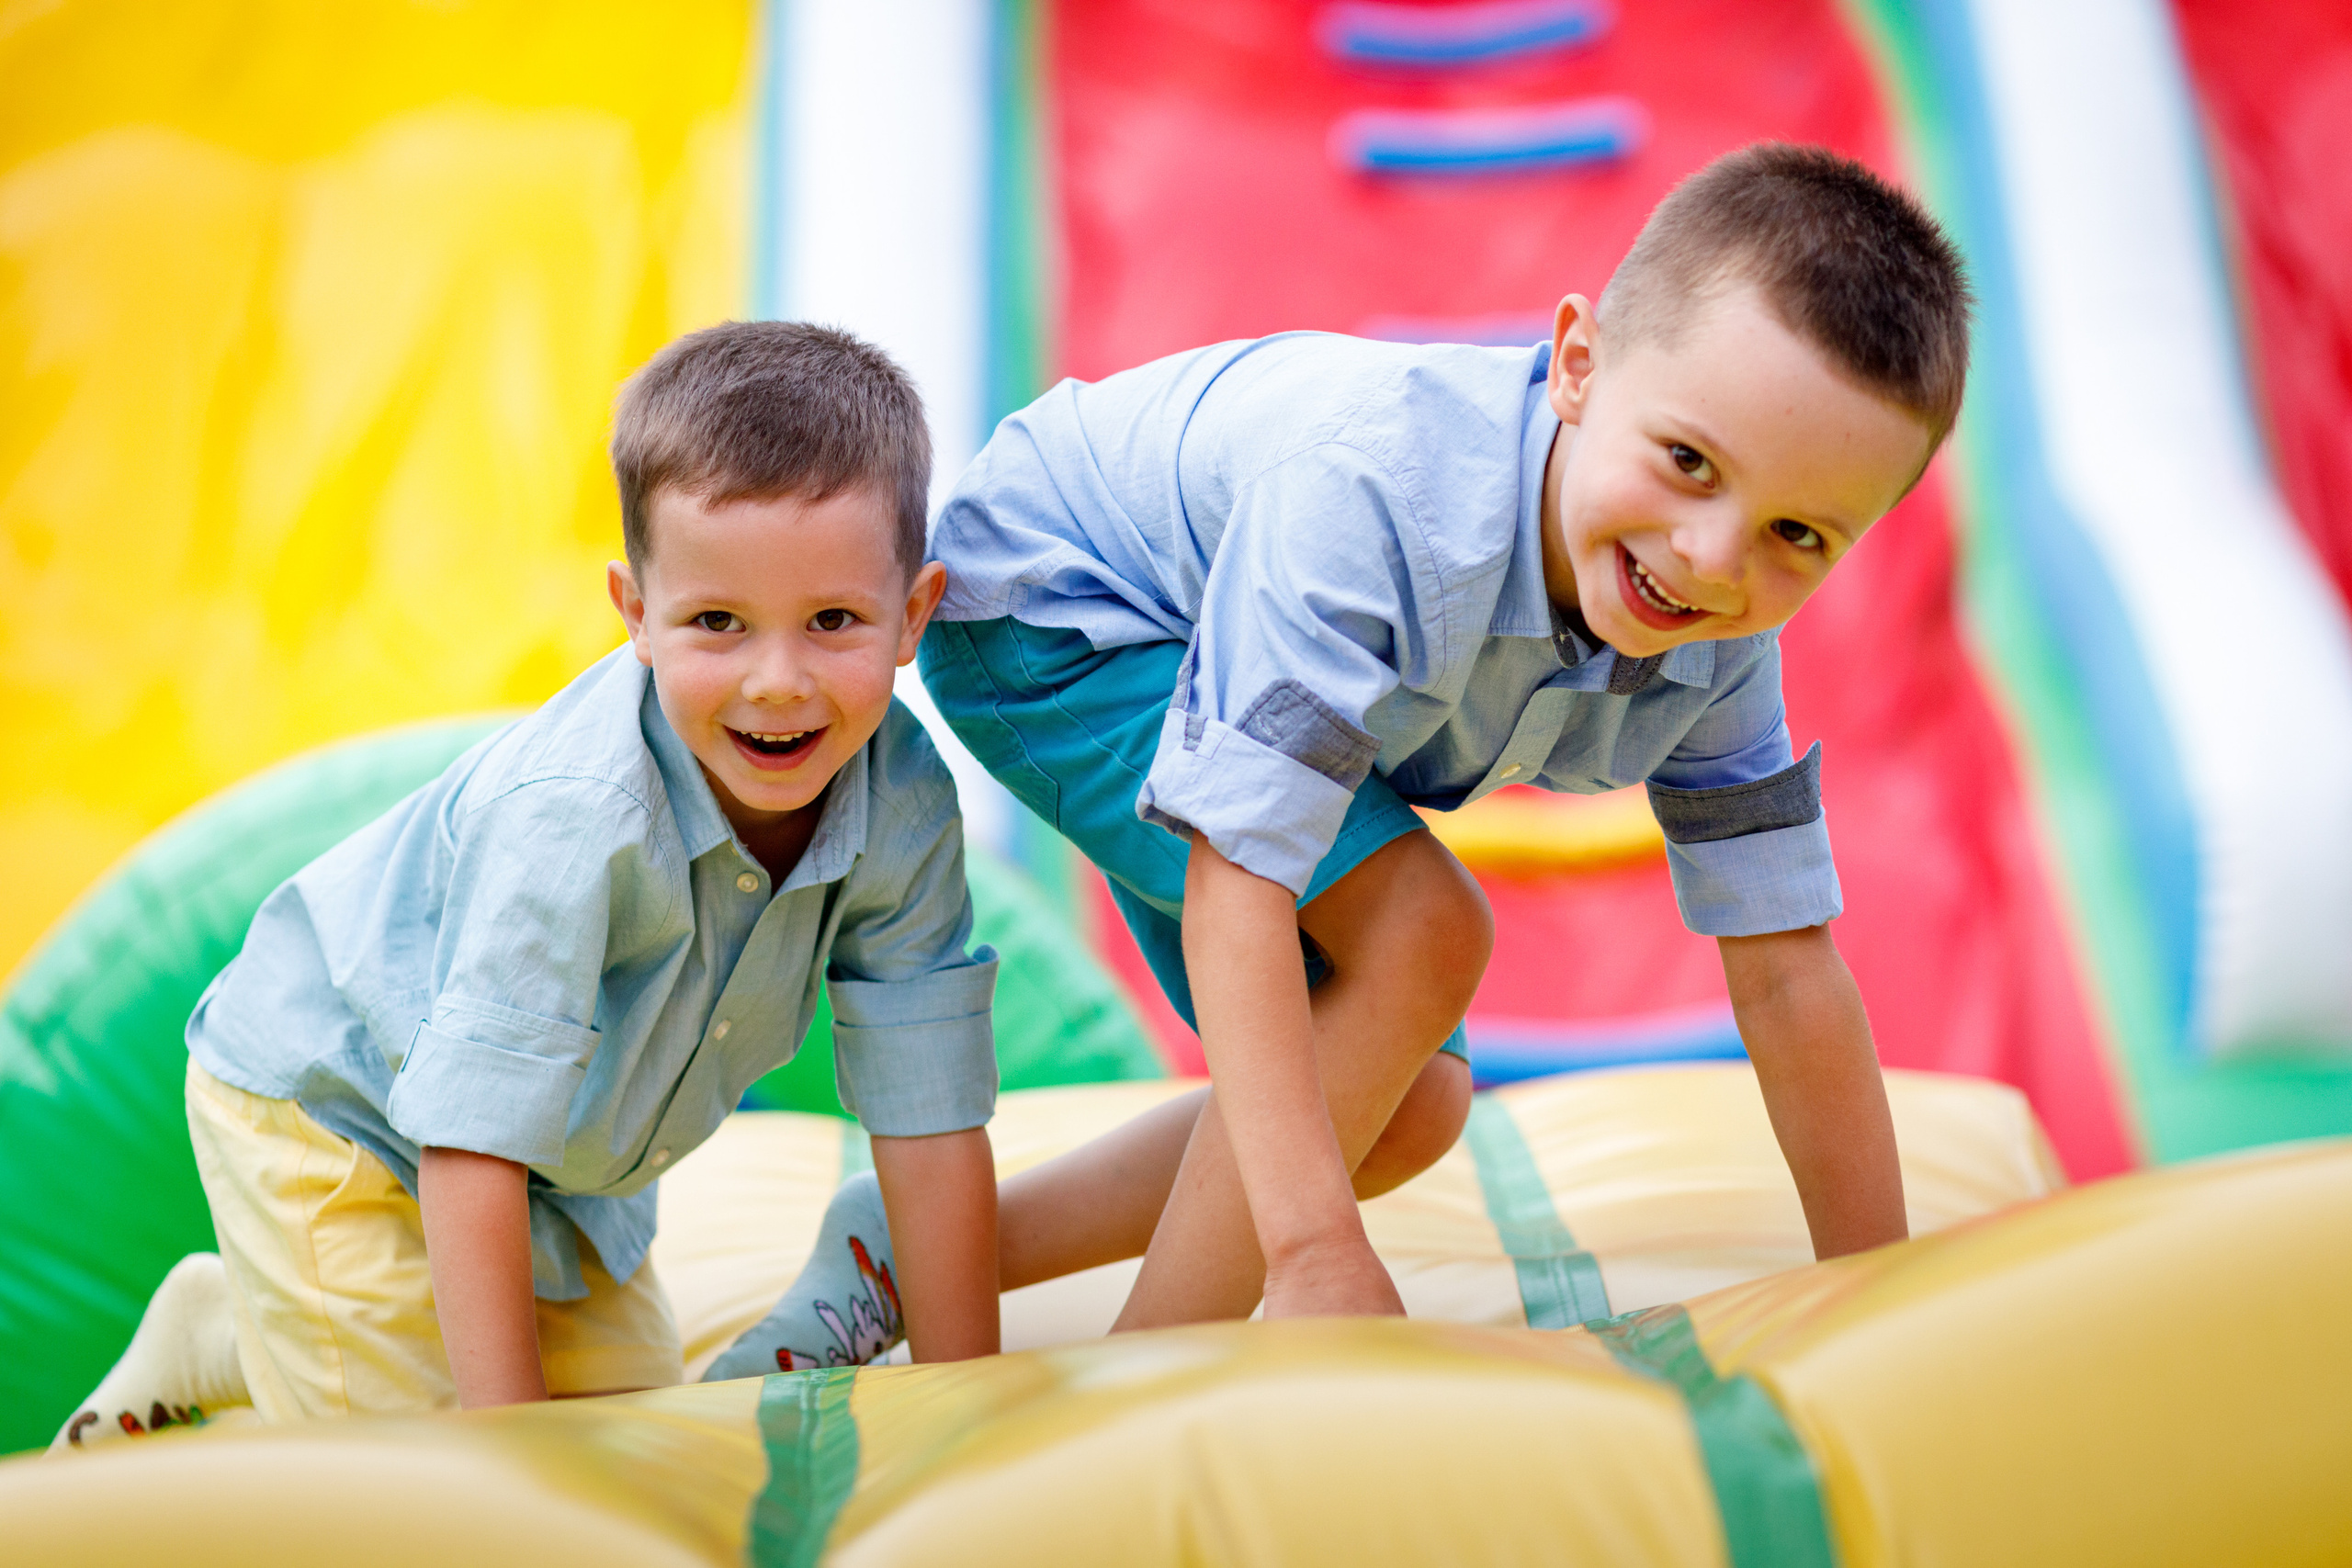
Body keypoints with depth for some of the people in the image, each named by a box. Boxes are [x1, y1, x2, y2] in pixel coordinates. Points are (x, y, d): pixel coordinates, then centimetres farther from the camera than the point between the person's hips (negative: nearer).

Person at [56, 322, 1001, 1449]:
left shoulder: (906, 806, -23)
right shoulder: (574, 812, -39)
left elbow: (931, 1119, -17)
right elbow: (473, 1141, -35)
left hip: (562, 1153, 6)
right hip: (328, 1094, -6)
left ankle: (237, 1334, 29)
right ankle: (204, 1335, 19)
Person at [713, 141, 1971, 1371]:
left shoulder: (1719, 636, -21)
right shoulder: (1376, 493, -42)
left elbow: (1788, 970, -14)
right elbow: (1237, 881, -42)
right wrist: (1318, 1252, -44)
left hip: (1246, 630, 8)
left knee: (1410, 1111, 8)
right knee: (1419, 935, -26)